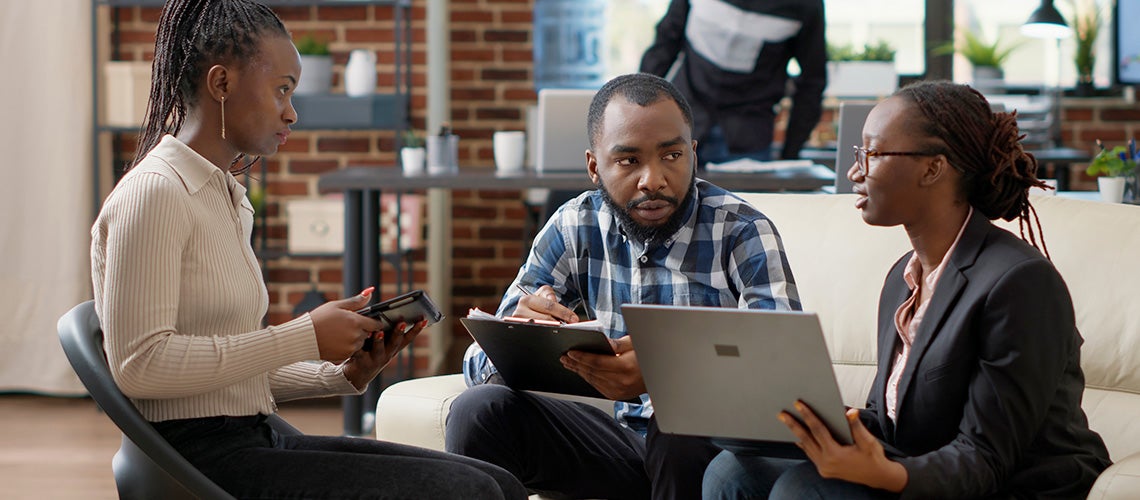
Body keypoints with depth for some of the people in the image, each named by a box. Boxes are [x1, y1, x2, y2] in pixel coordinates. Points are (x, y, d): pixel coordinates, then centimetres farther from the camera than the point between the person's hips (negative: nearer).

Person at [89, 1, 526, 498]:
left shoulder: (227, 199, 20)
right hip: (197, 456, -9)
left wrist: (345, 373, 5)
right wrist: (304, 337, -17)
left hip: (253, 440, 9)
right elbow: (139, 364, -19)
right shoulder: (152, 194, -9)